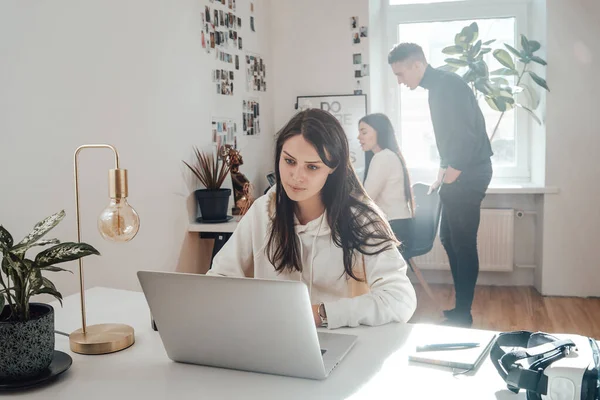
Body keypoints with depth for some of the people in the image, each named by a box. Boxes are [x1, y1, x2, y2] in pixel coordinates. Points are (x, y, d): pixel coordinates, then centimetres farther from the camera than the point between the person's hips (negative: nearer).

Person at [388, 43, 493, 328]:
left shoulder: (448, 85, -16)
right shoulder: (438, 87, 15)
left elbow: (465, 136, -23)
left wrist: (450, 179, -17)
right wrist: (440, 179, 22)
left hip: (467, 174, -10)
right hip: (458, 175, 10)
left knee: (463, 243, -4)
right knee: (449, 238, 15)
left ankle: (462, 314, 7)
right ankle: (461, 307, 25)